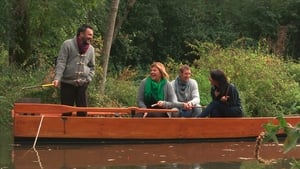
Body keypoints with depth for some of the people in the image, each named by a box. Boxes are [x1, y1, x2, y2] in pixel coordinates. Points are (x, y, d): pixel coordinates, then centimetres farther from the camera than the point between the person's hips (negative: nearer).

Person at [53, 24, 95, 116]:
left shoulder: (91, 49, 8)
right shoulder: (67, 44, -6)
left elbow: (92, 67, 17)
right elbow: (61, 62, -11)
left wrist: (88, 79, 1)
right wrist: (57, 78, -22)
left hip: (82, 84, 4)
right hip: (67, 83, -3)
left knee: (83, 110, 4)